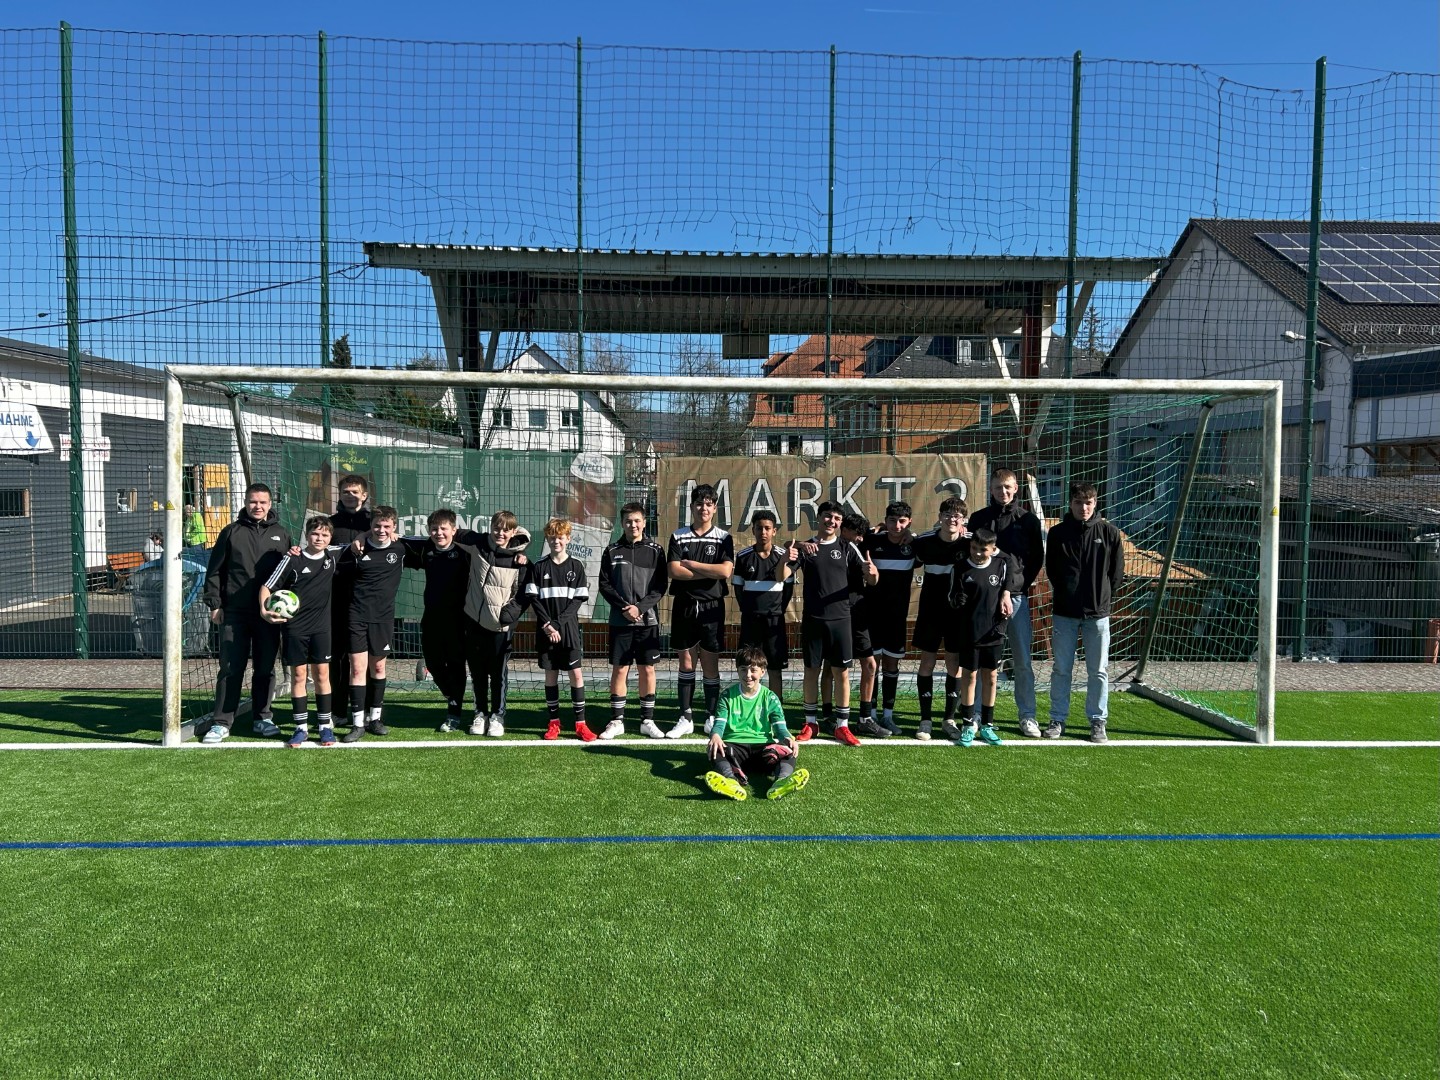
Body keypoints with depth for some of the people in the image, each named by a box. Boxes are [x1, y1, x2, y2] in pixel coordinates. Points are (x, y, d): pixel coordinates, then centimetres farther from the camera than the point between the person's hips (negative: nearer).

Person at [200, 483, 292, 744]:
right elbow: (214, 571, 5)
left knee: (265, 668, 8)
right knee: (230, 668, 0)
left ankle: (262, 718, 20)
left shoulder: (281, 535, 10)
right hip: (235, 612, -1)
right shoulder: (231, 532, 5)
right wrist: (214, 604, -1)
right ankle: (221, 723, 5)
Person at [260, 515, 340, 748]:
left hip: (320, 626, 2)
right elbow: (267, 586, -3)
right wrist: (264, 610, -19)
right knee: (298, 675, 3)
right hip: (293, 626, -2)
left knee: (322, 674, 2)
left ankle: (326, 726, 10)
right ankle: (301, 728, 10)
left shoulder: (332, 559, 4)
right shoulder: (293, 559, -5)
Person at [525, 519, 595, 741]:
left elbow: (579, 599, -2)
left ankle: (580, 723, 1)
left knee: (576, 674, -4)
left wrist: (558, 623, -11)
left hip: (569, 629, -1)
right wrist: (547, 624, -12)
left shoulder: (576, 566, 3)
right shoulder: (538, 567, 5)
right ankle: (553, 723, 13)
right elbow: (533, 598, 0)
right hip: (546, 630, 1)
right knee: (550, 674, 5)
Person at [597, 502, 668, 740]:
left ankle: (647, 721, 14)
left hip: (648, 620, 0)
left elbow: (660, 586, -2)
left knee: (647, 669, 4)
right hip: (620, 621, 0)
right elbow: (604, 585, 1)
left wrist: (640, 607, -14)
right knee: (619, 669, 3)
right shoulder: (612, 551, 5)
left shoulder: (655, 550, 3)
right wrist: (624, 607, -11)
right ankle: (616, 721, 12)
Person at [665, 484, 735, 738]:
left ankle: (711, 717, 14)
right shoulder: (678, 536, 4)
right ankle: (685, 718, 12)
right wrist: (711, 572, -11)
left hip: (712, 608, -1)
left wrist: (691, 564, -9)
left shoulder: (724, 538, 2)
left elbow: (725, 571, -13)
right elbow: (674, 571, -9)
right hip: (684, 606, 1)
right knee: (686, 663, 6)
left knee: (710, 664, 4)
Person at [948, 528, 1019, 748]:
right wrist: (958, 600, -25)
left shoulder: (1001, 566, 0)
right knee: (969, 675, 4)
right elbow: (954, 600, -7)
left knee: (990, 677, 9)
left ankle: (987, 725, 19)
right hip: (969, 632, -2)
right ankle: (967, 725, 14)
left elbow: (1012, 581, 15)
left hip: (994, 632, 2)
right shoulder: (961, 569, -7)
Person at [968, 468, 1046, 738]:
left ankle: (1027, 716, 11)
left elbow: (1038, 557, 9)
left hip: (1016, 596, 0)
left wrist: (1023, 583, -3)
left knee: (1023, 660, 2)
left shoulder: (1028, 520, 5)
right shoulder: (979, 518, 6)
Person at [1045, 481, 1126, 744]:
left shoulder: (1109, 533, -1)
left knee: (1098, 671, 6)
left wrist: (1103, 598, 5)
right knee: (1061, 669, 7)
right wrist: (1063, 594, 7)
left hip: (1098, 613, 0)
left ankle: (1097, 721, 17)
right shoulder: (1058, 533, 0)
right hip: (1064, 613, 1)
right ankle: (1058, 719, 17)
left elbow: (1117, 572, 6)